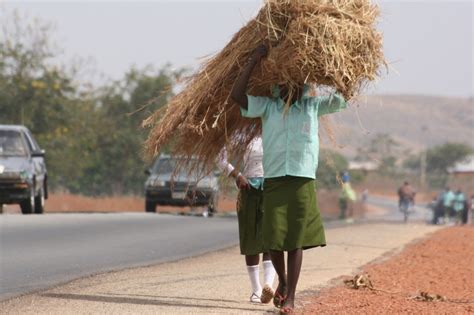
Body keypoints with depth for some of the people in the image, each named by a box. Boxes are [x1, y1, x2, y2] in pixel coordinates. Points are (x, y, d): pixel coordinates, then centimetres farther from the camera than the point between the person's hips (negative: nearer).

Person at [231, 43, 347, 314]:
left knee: (296, 241, -1)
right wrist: (255, 59, -8)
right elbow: (237, 95, -5)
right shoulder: (268, 107, 7)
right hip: (273, 180, 0)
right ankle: (282, 281, 28)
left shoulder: (313, 107, 10)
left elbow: (345, 97, 14)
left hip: (303, 181, 0)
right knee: (273, 239, -1)